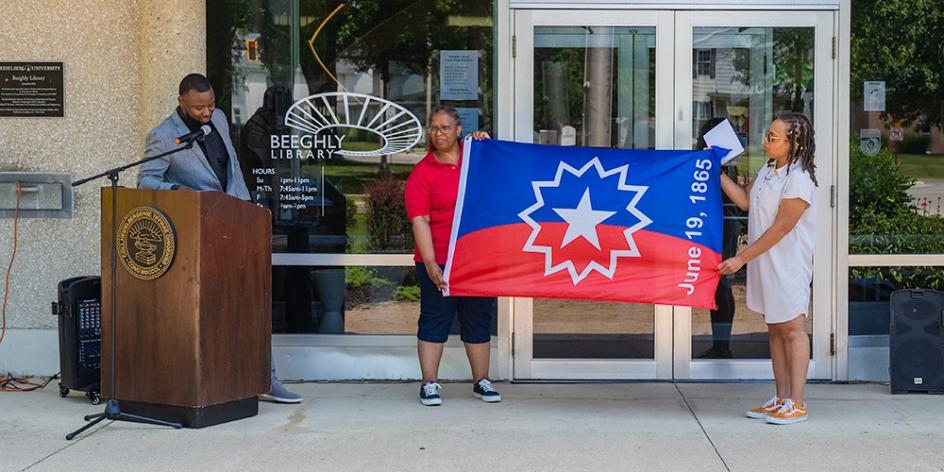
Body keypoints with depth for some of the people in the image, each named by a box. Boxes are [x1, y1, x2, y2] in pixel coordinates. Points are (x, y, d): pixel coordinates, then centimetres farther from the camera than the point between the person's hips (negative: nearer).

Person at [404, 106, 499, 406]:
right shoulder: (422, 173, -4)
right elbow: (420, 221, -9)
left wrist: (487, 145, 1)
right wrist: (430, 263, -17)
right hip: (438, 262, -3)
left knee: (479, 319, 10)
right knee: (434, 319, 0)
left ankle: (481, 381, 20)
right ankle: (429, 384, 7)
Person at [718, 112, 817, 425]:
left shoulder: (799, 179, -18)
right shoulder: (768, 171, 10)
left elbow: (781, 228, -19)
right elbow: (744, 200, 15)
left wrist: (741, 259, -16)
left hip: (788, 264, -9)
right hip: (765, 263, 9)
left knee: (792, 328, -4)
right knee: (775, 329, 11)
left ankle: (796, 404, 1)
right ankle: (781, 399, 19)